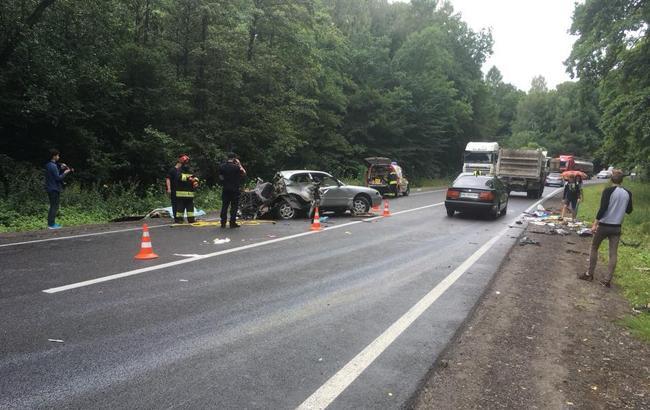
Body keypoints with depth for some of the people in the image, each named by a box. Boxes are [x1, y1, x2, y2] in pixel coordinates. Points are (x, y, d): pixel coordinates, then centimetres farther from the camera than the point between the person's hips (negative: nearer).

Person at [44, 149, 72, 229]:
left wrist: (61, 168, 8)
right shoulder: (53, 166, -18)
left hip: (50, 188, 10)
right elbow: (58, 178, -20)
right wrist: (65, 172, -7)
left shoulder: (48, 165, 12)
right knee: (54, 207, -4)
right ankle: (52, 224, -2)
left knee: (53, 206, 16)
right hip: (54, 189, -10)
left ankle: (50, 223, 20)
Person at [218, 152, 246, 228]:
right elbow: (244, 173, -1)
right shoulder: (236, 166, -12)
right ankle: (232, 222, 0)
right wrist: (239, 164, 1)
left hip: (225, 189, 5)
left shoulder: (222, 166, 4)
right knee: (234, 206, 1)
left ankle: (223, 222, 10)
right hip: (234, 189, -5)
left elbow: (220, 177, 7)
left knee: (224, 205, 10)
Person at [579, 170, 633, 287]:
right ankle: (607, 280, 3)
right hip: (617, 227, 4)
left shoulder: (608, 191, -12)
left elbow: (603, 208, -17)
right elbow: (629, 211, 13)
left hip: (604, 225, -3)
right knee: (613, 253, 5)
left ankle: (590, 274, 17)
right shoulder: (628, 193, 2)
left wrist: (595, 223, -13)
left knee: (594, 248, 13)